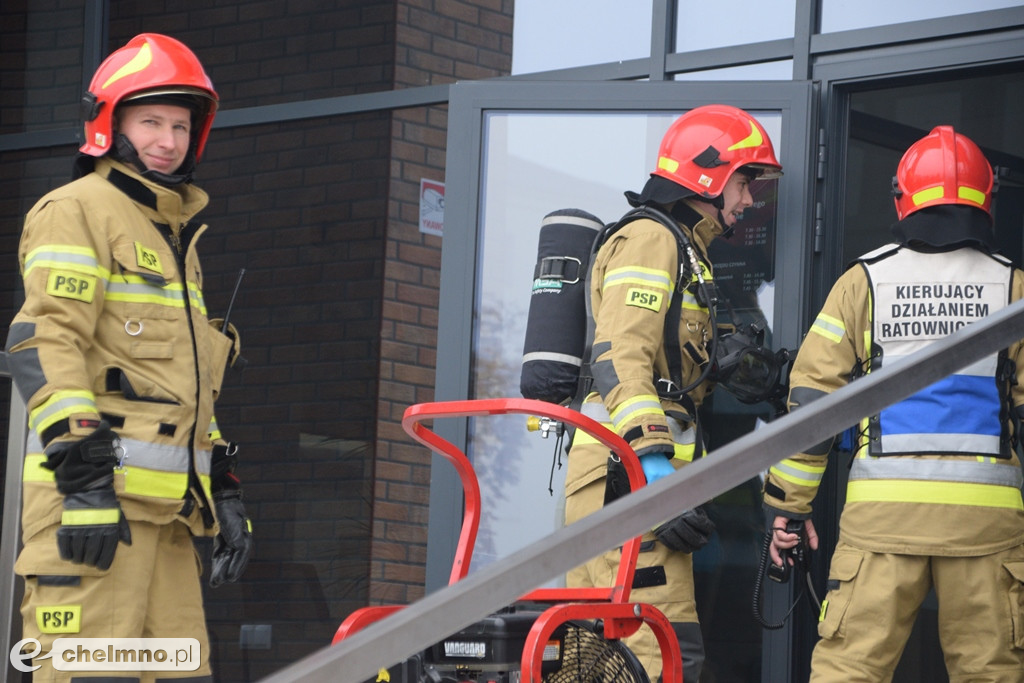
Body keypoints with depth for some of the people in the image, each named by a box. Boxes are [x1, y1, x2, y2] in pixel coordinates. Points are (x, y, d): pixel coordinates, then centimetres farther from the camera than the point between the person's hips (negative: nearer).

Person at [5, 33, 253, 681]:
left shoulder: (176, 238, 27)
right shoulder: (79, 211, -1)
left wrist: (226, 493, 23)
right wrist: (83, 475, -21)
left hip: (167, 506, 9)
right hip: (95, 493, -9)